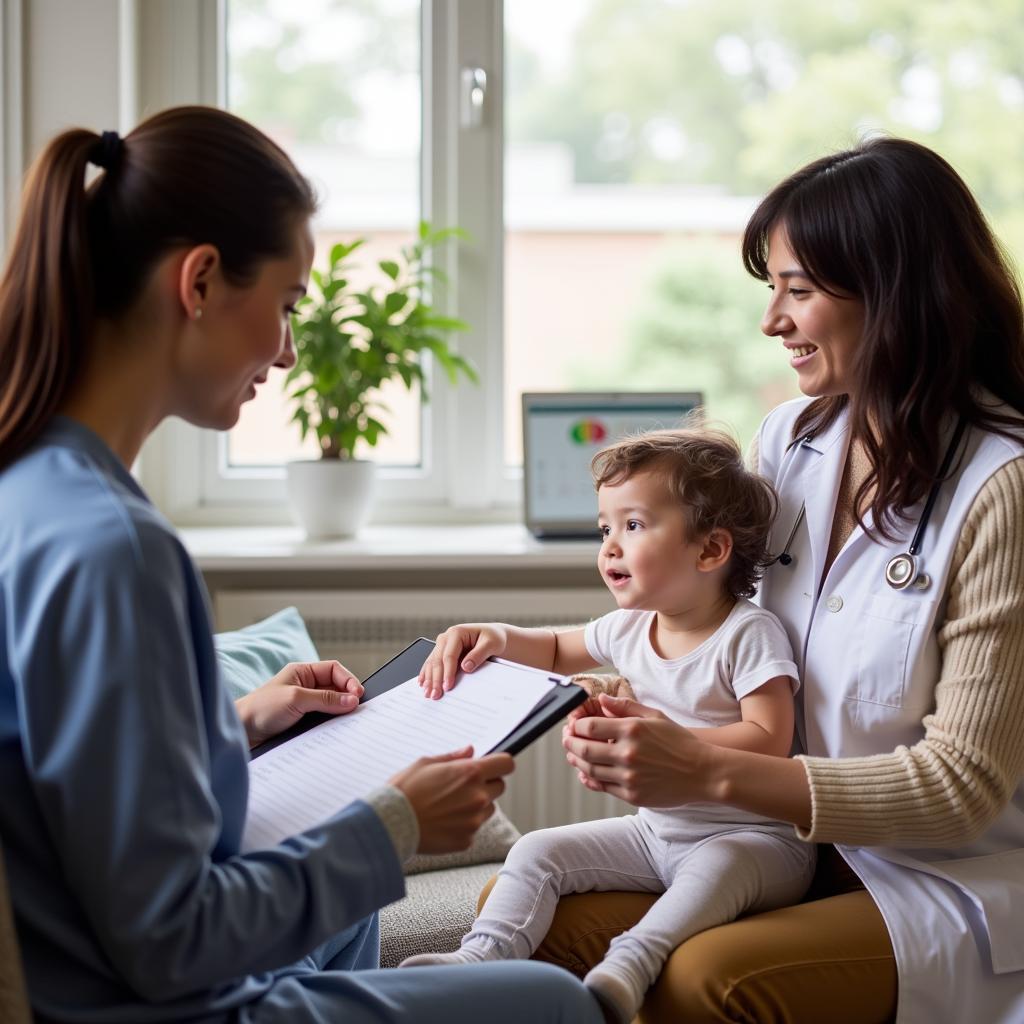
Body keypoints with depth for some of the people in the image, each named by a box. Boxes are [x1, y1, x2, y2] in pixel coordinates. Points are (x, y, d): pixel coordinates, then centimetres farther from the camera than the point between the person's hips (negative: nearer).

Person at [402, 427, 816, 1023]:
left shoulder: (748, 634, -15)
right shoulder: (629, 628, 6)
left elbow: (768, 743, -26)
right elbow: (559, 650, 25)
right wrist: (499, 638, 3)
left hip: (755, 839, -7)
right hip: (658, 832, 7)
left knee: (715, 865, -40)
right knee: (539, 851, -5)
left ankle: (625, 971, -54)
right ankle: (483, 958, -17)